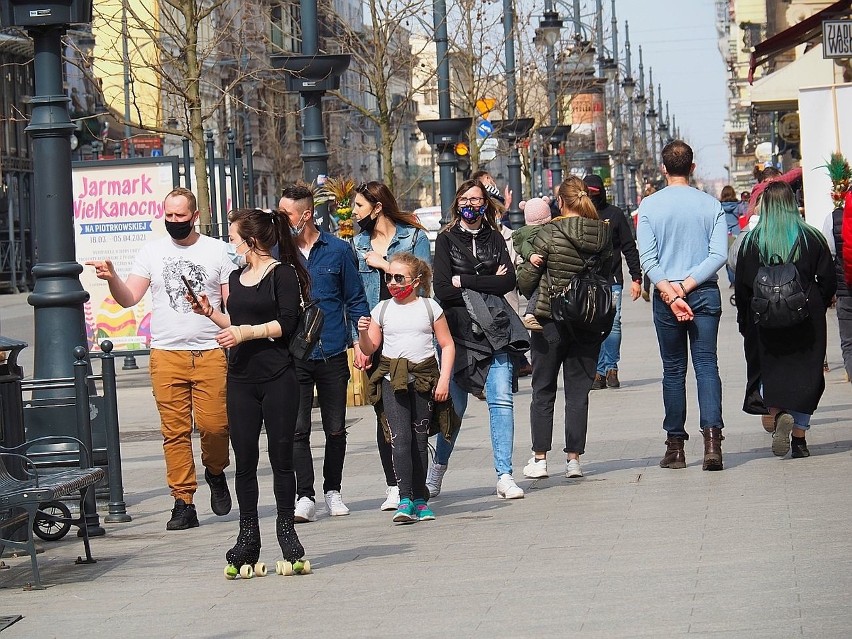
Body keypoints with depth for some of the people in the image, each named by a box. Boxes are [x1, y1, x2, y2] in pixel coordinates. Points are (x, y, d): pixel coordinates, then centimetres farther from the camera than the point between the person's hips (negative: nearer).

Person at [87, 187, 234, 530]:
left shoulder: (217, 250, 7)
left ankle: (215, 473, 19)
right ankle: (183, 502, 3)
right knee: (175, 431, -1)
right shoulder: (152, 251, 9)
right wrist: (111, 278, -16)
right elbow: (129, 298, 3)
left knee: (214, 424, -11)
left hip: (210, 353, -1)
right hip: (166, 355, 1)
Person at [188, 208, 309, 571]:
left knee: (281, 456, 0)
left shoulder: (283, 274, -4)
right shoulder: (237, 278, 17)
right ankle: (248, 535, 7)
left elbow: (286, 323, -12)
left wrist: (247, 332, -16)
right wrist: (209, 313, 12)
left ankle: (285, 528, 9)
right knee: (244, 459, 3)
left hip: (277, 377, -6)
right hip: (241, 379, 6)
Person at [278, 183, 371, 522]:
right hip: (293, 355, 0)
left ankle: (333, 490, 23)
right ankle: (305, 497, -5)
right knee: (298, 429, -8)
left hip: (333, 354, 0)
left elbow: (355, 299, 7)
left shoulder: (338, 250, 2)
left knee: (335, 428, 9)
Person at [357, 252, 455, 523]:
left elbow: (447, 345, 7)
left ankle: (420, 498, 12)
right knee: (400, 438, -12)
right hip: (392, 379, 0)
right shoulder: (382, 309, 8)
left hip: (424, 379, 0)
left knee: (419, 439, 4)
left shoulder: (430, 307, 5)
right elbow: (370, 348, 10)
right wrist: (363, 333, -11)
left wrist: (444, 379, -2)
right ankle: (405, 500, -16)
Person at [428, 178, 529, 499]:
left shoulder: (494, 238, 13)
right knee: (454, 406, 0)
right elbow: (442, 290, -5)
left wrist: (464, 282, -6)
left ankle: (504, 476, -8)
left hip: (495, 329, 2)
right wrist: (487, 285, -4)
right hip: (459, 330, -2)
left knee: (501, 400, -8)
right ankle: (437, 468, 21)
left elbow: (509, 281, -1)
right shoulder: (446, 240, 6)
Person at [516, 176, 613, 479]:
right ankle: (574, 458, 7)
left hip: (551, 320, -3)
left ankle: (539, 458, 8)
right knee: (578, 391, 9)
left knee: (543, 390, 8)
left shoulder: (550, 233, -12)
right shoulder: (604, 235, -2)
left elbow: (526, 278, -7)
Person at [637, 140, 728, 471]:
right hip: (705, 294, 0)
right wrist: (686, 286, -8)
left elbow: (647, 258, -8)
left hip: (665, 295, 0)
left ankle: (675, 446, 10)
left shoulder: (649, 205, -1)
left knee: (673, 370, 8)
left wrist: (670, 293, -11)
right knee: (707, 365, 0)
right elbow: (719, 254, -7)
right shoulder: (711, 205, 1)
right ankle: (712, 437, -18)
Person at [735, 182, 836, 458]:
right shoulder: (812, 238, 0)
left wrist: (745, 322, 7)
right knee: (805, 374, 7)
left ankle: (779, 414, -17)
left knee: (769, 373, 10)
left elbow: (742, 287, -2)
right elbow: (829, 281, 1)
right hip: (806, 321, 0)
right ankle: (799, 437, 4)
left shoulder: (752, 241, -2)